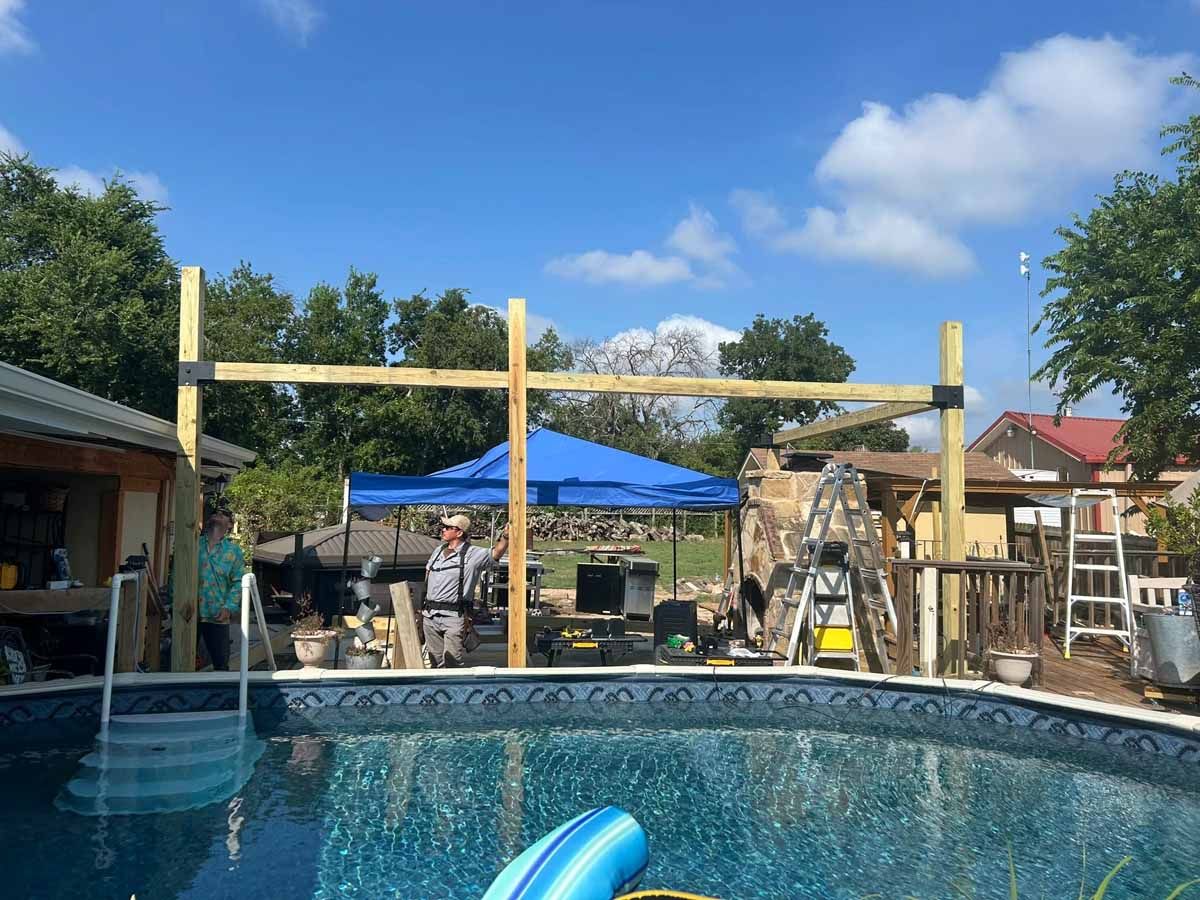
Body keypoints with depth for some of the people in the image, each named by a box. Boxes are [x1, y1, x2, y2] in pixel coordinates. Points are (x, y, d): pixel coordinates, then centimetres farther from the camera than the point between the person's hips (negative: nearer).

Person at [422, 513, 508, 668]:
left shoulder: (473, 554, -7)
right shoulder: (438, 551, 13)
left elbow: (495, 554, -21)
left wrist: (505, 536, -38)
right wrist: (423, 606, 18)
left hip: (453, 616, -6)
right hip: (430, 615, 6)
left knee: (452, 663, -7)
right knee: (436, 662, 14)